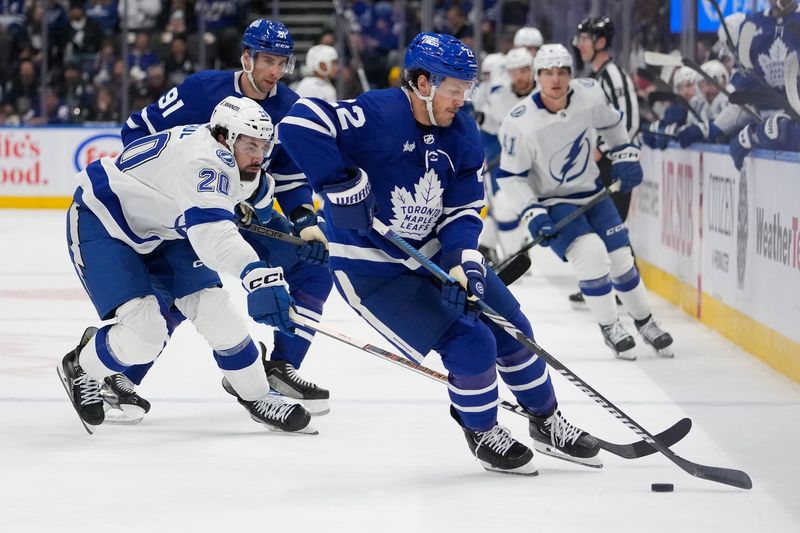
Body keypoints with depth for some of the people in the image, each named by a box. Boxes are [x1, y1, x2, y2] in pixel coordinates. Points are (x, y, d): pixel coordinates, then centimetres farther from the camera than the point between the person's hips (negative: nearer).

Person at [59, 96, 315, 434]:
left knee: (215, 308, -3)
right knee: (144, 332, -20)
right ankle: (81, 368, 10)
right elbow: (210, 230, -54)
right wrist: (258, 276, -68)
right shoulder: (205, 161, -35)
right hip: (100, 220, -9)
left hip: (158, 228, 9)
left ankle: (255, 395, 15)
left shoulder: (226, 160, -4)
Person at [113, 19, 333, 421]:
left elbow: (293, 178, 6)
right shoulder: (202, 89, -14)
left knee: (314, 269, -1)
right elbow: (137, 131, -9)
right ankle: (119, 379, -11)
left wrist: (305, 222, -10)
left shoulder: (289, 110, -2)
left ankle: (280, 368, 7)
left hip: (251, 212, 6)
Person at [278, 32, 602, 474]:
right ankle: (482, 434, 12)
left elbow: (463, 210, -1)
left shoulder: (461, 133, -3)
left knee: (509, 327, 10)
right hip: (371, 271, -8)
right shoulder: (379, 115, -26)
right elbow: (299, 124, -37)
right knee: (469, 342, -15)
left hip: (433, 254, 8)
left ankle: (547, 423, 31)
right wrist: (343, 186, -35)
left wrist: (464, 263, -20)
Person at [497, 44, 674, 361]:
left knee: (621, 258, 6)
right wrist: (531, 213, -22)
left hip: (592, 193, 5)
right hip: (551, 202, -4)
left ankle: (645, 322, 30)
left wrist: (625, 155, 6)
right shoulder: (519, 123, -25)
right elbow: (510, 176, -15)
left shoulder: (590, 94, -15)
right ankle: (610, 328, -4)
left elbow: (612, 122, 10)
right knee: (591, 253, -24)